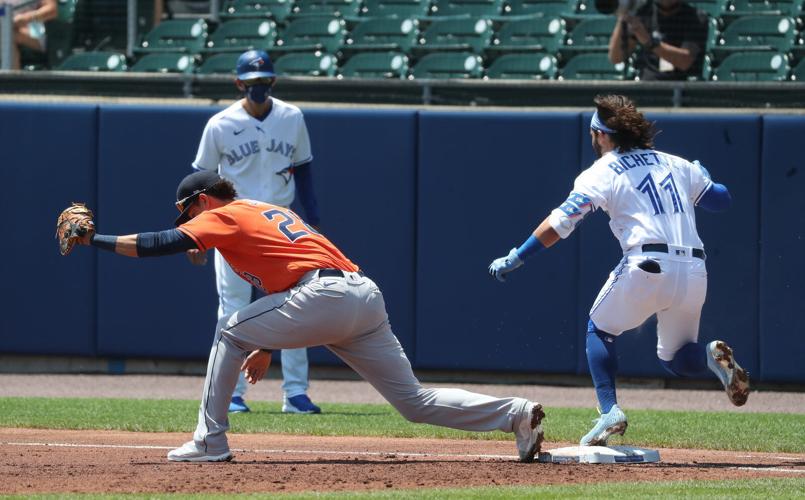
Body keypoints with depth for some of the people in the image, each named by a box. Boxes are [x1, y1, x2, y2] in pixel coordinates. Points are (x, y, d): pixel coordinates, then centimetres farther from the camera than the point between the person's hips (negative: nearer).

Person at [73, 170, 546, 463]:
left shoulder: (224, 217, 7)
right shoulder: (269, 212, 33)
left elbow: (161, 244, -2)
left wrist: (93, 239, 6)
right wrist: (268, 347, 34)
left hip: (327, 298, -8)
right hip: (367, 297, 8)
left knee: (231, 332, 7)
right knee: (415, 400, 8)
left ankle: (210, 442, 4)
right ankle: (518, 414, -2)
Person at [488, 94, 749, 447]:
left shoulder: (600, 175, 5)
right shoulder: (676, 165, 19)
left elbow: (560, 223, -4)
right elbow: (722, 200, 24)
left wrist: (515, 259, -2)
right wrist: (701, 177, 45)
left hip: (648, 266, -5)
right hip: (694, 272, 5)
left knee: (600, 330, 19)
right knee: (674, 358, 21)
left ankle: (610, 411, 1)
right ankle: (711, 356, -13)